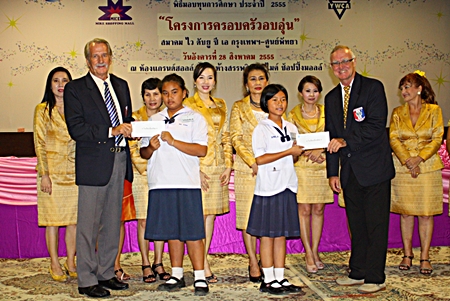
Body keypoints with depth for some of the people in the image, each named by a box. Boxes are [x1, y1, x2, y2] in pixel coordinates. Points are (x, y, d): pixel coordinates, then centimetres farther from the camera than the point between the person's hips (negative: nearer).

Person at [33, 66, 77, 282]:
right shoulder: (42, 110, 3)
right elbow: (39, 144, -2)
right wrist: (44, 174, -10)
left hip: (75, 172, 3)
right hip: (52, 171, -3)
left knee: (74, 219, 5)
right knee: (53, 219, 1)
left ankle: (71, 262, 16)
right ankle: (55, 265, 10)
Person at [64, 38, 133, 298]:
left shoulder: (121, 85, 15)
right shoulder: (75, 89, -4)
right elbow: (76, 129, -13)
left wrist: (129, 128, 0)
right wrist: (111, 131, -20)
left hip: (119, 159, 6)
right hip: (93, 163, -6)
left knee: (113, 222, 13)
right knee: (89, 225, -2)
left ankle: (106, 274, 25)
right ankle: (87, 280, 8)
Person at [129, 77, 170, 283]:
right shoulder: (135, 118, 2)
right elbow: (133, 149, -2)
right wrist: (146, 170, -12)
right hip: (142, 174, -2)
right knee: (144, 220, -1)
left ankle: (158, 263, 14)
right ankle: (146, 265, 8)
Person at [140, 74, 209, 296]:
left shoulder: (195, 118, 3)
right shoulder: (154, 120, 16)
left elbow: (202, 150, -9)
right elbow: (143, 153, 17)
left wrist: (173, 141, -15)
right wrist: (151, 148, -6)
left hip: (187, 183, -4)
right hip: (161, 183, 4)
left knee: (192, 231, -4)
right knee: (172, 231, 10)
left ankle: (200, 277, 3)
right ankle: (177, 275, 20)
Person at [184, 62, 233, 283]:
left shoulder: (221, 105, 14)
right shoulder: (188, 105, -2)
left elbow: (226, 138, 14)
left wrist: (228, 166, 4)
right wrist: (196, 170, -14)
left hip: (218, 165, 5)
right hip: (198, 164, -5)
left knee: (211, 215, 7)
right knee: (199, 214, -4)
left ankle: (201, 261, 16)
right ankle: (204, 267, 3)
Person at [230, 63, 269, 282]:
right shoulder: (239, 107, 6)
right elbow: (236, 138, -2)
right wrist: (253, 163, -14)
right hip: (246, 168, -2)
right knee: (248, 214, -2)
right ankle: (253, 263, 4)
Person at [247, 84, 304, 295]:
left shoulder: (291, 128, 14)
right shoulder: (262, 129, -4)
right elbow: (260, 159, -14)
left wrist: (298, 153, -5)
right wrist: (288, 151, -14)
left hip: (287, 186, 6)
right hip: (268, 187, -6)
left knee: (282, 234, 9)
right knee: (267, 234, 0)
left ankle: (280, 278, 16)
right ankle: (268, 280, 7)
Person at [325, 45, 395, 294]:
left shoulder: (373, 87, -5)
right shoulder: (331, 98, 14)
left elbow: (376, 127, -16)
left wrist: (346, 141, -20)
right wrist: (332, 172, 10)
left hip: (374, 168, -6)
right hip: (350, 171, 6)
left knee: (375, 225, -1)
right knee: (356, 225, 12)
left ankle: (375, 278, 7)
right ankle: (358, 273, 22)